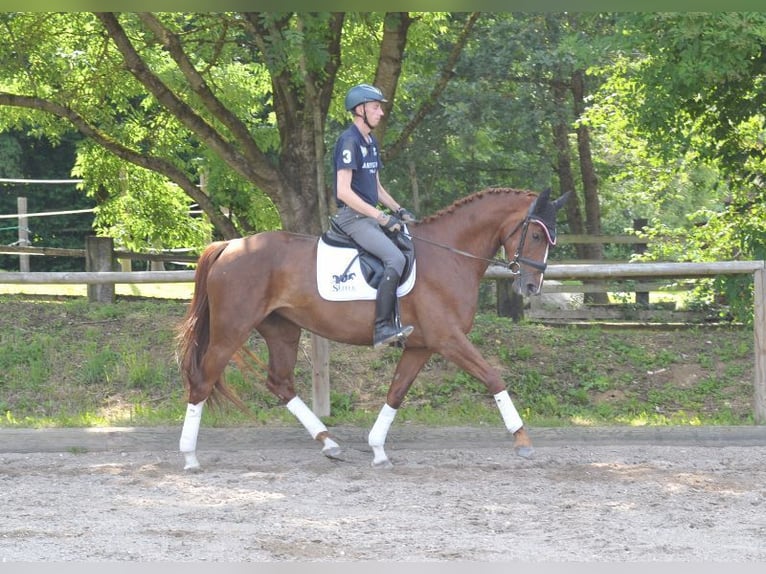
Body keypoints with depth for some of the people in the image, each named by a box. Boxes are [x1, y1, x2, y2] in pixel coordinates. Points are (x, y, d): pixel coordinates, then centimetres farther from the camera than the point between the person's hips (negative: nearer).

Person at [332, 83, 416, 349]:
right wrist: (382, 217, -20)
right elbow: (344, 191, -20)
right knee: (395, 258, -26)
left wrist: (399, 211, 10)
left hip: (370, 215, 10)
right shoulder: (349, 141, -13)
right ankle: (383, 327, -27)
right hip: (352, 217, -10)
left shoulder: (371, 142, 17)